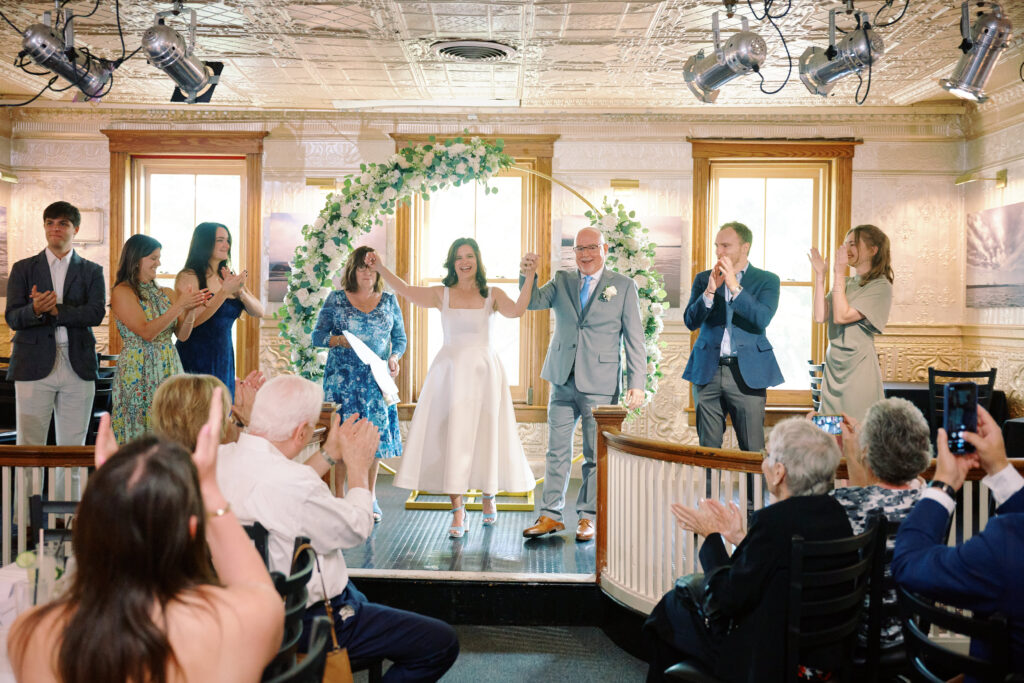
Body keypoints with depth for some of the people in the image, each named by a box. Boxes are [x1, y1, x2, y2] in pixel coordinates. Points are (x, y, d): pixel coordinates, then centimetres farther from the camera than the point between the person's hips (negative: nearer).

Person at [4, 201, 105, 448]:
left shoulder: (92, 272, 11)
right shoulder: (23, 269, 11)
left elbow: (95, 314, -5)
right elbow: (12, 318, 0)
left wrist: (53, 309, -13)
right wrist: (35, 310, -20)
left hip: (78, 367, 0)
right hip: (34, 365, 0)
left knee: (73, 448, 5)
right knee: (29, 447, -1)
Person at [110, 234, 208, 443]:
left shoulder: (165, 293, 10)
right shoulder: (122, 292, -6)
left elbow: (182, 335, 6)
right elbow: (147, 332, -16)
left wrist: (191, 310, -11)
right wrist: (179, 305, -17)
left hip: (169, 370, 5)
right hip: (138, 374, -5)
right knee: (140, 433, -1)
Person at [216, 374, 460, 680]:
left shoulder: (224, 458, -5)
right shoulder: (292, 483, -32)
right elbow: (357, 528, -15)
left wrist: (330, 455, 15)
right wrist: (359, 466, 0)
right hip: (309, 623, -10)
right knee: (442, 643, -5)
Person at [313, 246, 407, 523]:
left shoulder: (389, 300, 10)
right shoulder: (336, 299, 6)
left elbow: (400, 338, 14)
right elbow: (317, 336, 5)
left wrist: (394, 357, -6)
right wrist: (339, 340, -14)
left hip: (377, 379, 2)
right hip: (343, 376, -2)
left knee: (376, 433, 0)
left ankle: (370, 498, 13)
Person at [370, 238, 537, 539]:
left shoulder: (492, 295, 4)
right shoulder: (441, 294, 5)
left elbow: (516, 311, -14)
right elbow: (407, 291, -8)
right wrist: (380, 269, -19)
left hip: (483, 371, 0)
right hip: (449, 372, 0)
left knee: (485, 435, 8)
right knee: (451, 438, -5)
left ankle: (489, 497, 34)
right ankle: (458, 514, 2)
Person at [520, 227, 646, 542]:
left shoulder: (623, 286, 2)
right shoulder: (562, 281, 11)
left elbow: (634, 338, 0)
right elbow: (534, 302, 0)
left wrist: (637, 383, -7)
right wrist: (528, 276, -20)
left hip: (600, 385, -3)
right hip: (563, 381, 3)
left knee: (596, 455, 5)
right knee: (557, 451, 8)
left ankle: (588, 517, 18)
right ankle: (551, 515, 17)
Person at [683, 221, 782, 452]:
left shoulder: (767, 280, 5)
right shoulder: (704, 279, 12)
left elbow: (762, 319, -12)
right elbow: (690, 321, 0)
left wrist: (735, 286, -17)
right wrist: (710, 290, -13)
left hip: (747, 373, -2)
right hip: (707, 371, 2)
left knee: (752, 451, -1)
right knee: (708, 449, 6)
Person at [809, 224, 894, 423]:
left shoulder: (880, 286, -7)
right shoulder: (846, 283, 13)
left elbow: (842, 316, -16)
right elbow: (820, 316, 1)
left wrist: (839, 274, -13)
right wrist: (820, 276, 1)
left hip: (859, 367, -6)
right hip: (833, 364, 7)